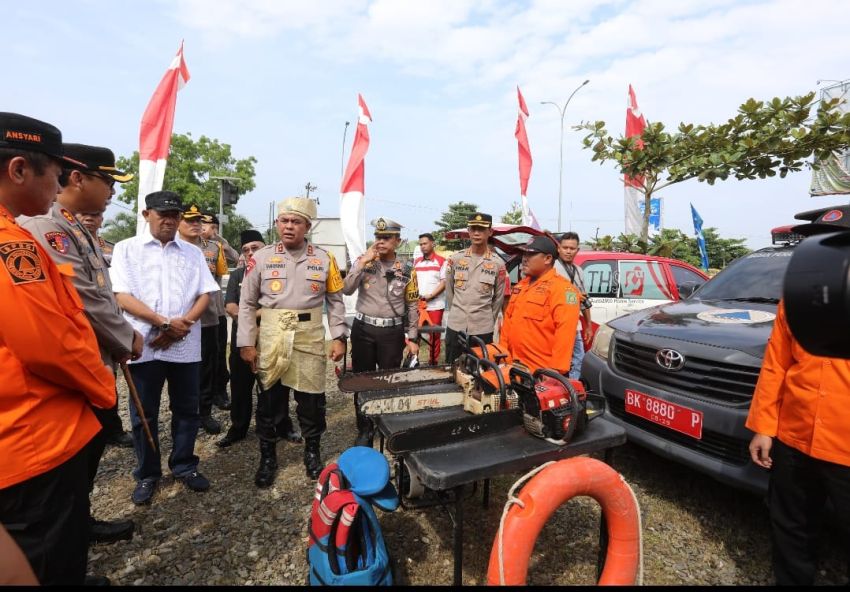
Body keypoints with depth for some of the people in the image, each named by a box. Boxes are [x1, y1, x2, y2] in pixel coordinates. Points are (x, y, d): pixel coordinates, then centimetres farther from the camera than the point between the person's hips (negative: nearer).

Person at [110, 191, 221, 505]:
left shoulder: (193, 252, 10)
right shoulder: (126, 249, 3)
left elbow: (205, 294, 4)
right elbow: (122, 297, -6)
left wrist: (183, 323, -12)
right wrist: (165, 323, -15)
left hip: (186, 345, 2)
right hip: (144, 344, -2)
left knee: (187, 409, 11)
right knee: (144, 413, 10)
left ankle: (184, 465, 27)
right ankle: (147, 474, 26)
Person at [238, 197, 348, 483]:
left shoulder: (324, 259, 2)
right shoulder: (261, 257, 0)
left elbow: (335, 301, 6)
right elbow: (247, 303, 2)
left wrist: (339, 337, 0)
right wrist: (246, 342, -2)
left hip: (310, 338, 0)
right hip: (271, 338, 0)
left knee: (311, 398, 9)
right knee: (269, 398, 11)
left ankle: (312, 452, 32)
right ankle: (267, 458, 31)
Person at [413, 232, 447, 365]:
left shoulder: (441, 261, -2)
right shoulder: (417, 262, 13)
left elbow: (444, 282, -8)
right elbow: (414, 281, 16)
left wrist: (431, 295, -17)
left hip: (435, 304, -4)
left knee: (434, 334, 4)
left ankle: (433, 361, 14)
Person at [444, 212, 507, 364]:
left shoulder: (498, 263, -2)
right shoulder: (455, 259, 1)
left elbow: (499, 298, 5)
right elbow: (449, 291, 9)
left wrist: (489, 320, 9)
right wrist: (456, 313, 11)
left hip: (483, 330, -1)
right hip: (455, 327, 1)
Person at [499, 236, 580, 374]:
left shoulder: (562, 288, -13)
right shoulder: (521, 285, 14)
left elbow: (565, 334, -21)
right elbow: (508, 320, 17)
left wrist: (557, 370, -25)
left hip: (543, 371, -8)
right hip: (516, 365, 8)